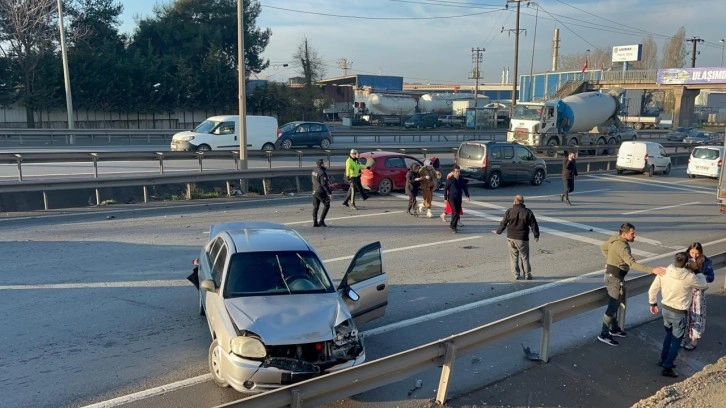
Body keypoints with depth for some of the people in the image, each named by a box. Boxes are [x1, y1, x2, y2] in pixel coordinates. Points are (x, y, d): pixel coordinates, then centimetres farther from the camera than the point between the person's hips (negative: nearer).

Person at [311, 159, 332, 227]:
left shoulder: (314, 171, 7)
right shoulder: (322, 172, -19)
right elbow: (324, 184, -22)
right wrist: (330, 193, -20)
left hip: (314, 191, 8)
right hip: (321, 191, -8)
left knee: (315, 207, 11)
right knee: (326, 205, 3)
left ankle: (315, 222, 12)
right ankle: (321, 221, -1)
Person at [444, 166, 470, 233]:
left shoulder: (462, 180, 5)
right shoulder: (450, 180, -8)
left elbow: (464, 188, 13)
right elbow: (445, 189, -4)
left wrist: (467, 196, 4)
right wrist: (445, 198, -6)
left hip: (459, 198, 5)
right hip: (452, 198, -5)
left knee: (458, 212, 9)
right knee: (455, 212, -15)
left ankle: (452, 224, 28)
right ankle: (453, 227, -8)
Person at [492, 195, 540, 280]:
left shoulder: (509, 211, -3)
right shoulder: (528, 212, -5)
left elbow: (503, 223, 4)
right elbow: (533, 225, -1)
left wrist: (498, 231, 21)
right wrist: (536, 235, 13)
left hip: (511, 238, 1)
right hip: (522, 239, -1)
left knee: (513, 257, 10)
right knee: (524, 257, 8)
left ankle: (515, 275, 11)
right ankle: (527, 275, 10)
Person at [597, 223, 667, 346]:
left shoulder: (615, 239, 2)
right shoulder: (622, 246, -28)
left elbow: (602, 247, 19)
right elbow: (632, 264, -38)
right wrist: (652, 270, -42)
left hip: (612, 275, 10)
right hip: (615, 277, -10)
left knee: (615, 304, 21)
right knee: (613, 306, -3)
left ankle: (614, 329, 35)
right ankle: (604, 335, 5)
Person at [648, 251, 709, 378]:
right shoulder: (690, 277, -21)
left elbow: (652, 290, -2)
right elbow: (704, 285, 0)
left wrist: (653, 303, 14)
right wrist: (698, 272, 13)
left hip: (666, 309, 5)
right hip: (679, 313, -5)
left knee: (669, 335, 26)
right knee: (676, 341, 9)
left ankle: (663, 359, 37)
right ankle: (667, 368, 12)